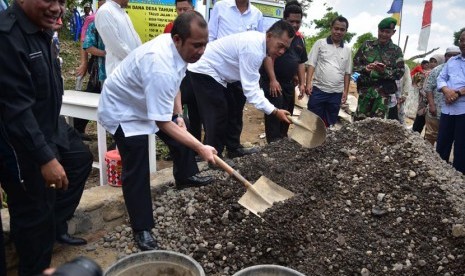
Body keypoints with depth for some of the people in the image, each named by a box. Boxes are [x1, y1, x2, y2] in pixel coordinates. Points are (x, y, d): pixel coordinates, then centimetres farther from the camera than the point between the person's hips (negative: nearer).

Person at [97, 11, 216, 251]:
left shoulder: (174, 46, -12)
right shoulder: (160, 68, -40)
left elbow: (173, 87, 8)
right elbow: (163, 124, -35)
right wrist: (200, 148, -33)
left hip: (144, 102, 9)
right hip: (123, 110, -9)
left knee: (183, 129, 13)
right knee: (137, 171, -11)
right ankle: (141, 230, 4)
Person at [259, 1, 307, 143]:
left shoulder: (300, 39, 13)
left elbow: (301, 62, 19)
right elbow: (268, 55, -17)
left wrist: (302, 83, 11)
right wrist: (273, 80, -23)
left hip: (289, 84, 7)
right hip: (272, 82, -7)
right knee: (274, 116, -8)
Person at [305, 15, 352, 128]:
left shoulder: (347, 49, 10)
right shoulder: (320, 43, 1)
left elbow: (347, 72, 13)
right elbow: (311, 64, -2)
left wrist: (346, 91, 8)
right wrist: (308, 83, -13)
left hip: (336, 93, 3)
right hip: (318, 89, -3)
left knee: (330, 124, 10)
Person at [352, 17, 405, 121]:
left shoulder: (396, 51, 5)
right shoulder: (367, 45, 7)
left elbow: (400, 73, 0)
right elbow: (355, 63, 8)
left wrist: (385, 71, -19)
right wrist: (365, 68, -13)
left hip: (383, 92, -1)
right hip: (365, 89, 1)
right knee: (359, 120, 3)